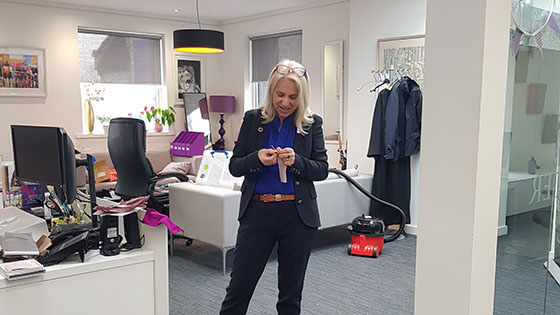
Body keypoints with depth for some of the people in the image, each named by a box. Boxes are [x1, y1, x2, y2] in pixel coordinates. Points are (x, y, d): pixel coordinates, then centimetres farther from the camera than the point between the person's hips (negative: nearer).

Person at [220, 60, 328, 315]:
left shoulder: (312, 123, 2)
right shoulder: (253, 119, 3)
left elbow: (322, 169, 1)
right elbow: (234, 166, 3)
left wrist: (295, 161, -17)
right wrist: (257, 158, -17)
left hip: (298, 214, 0)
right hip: (257, 211, 0)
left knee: (291, 293, 13)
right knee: (239, 287, 5)